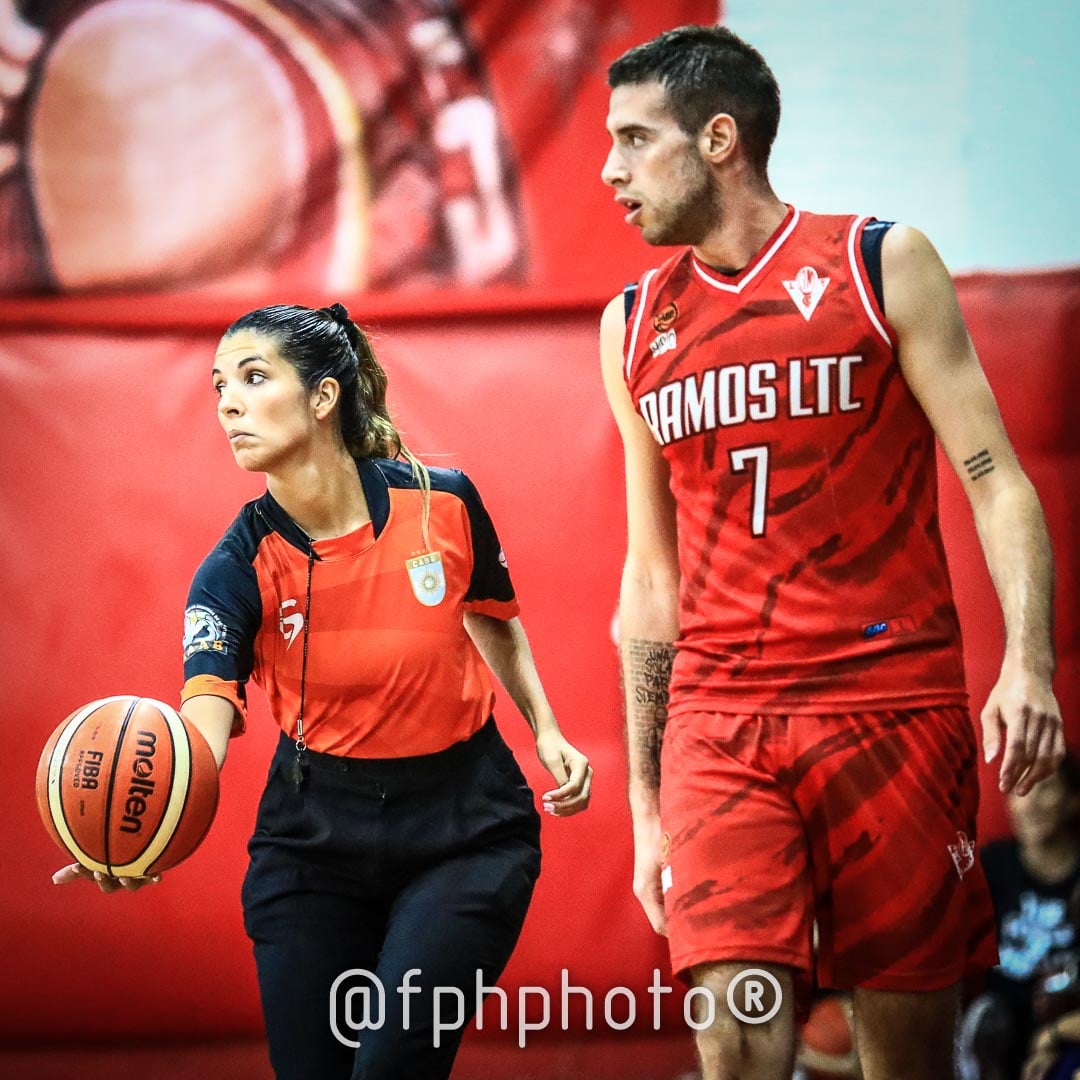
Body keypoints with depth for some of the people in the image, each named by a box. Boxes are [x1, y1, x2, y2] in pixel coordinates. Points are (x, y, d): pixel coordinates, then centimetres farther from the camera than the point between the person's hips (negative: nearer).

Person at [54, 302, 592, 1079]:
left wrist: (546, 732, 5)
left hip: (465, 827, -1)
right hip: (316, 833, 1)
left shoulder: (442, 501, -12)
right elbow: (203, 721, -30)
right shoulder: (239, 568, -14)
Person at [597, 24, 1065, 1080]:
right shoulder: (635, 327, 13)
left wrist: (1028, 662, -17)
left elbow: (994, 479, -1)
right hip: (718, 725, 2)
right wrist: (644, 802, 14)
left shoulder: (881, 263, 2)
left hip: (893, 707, -2)